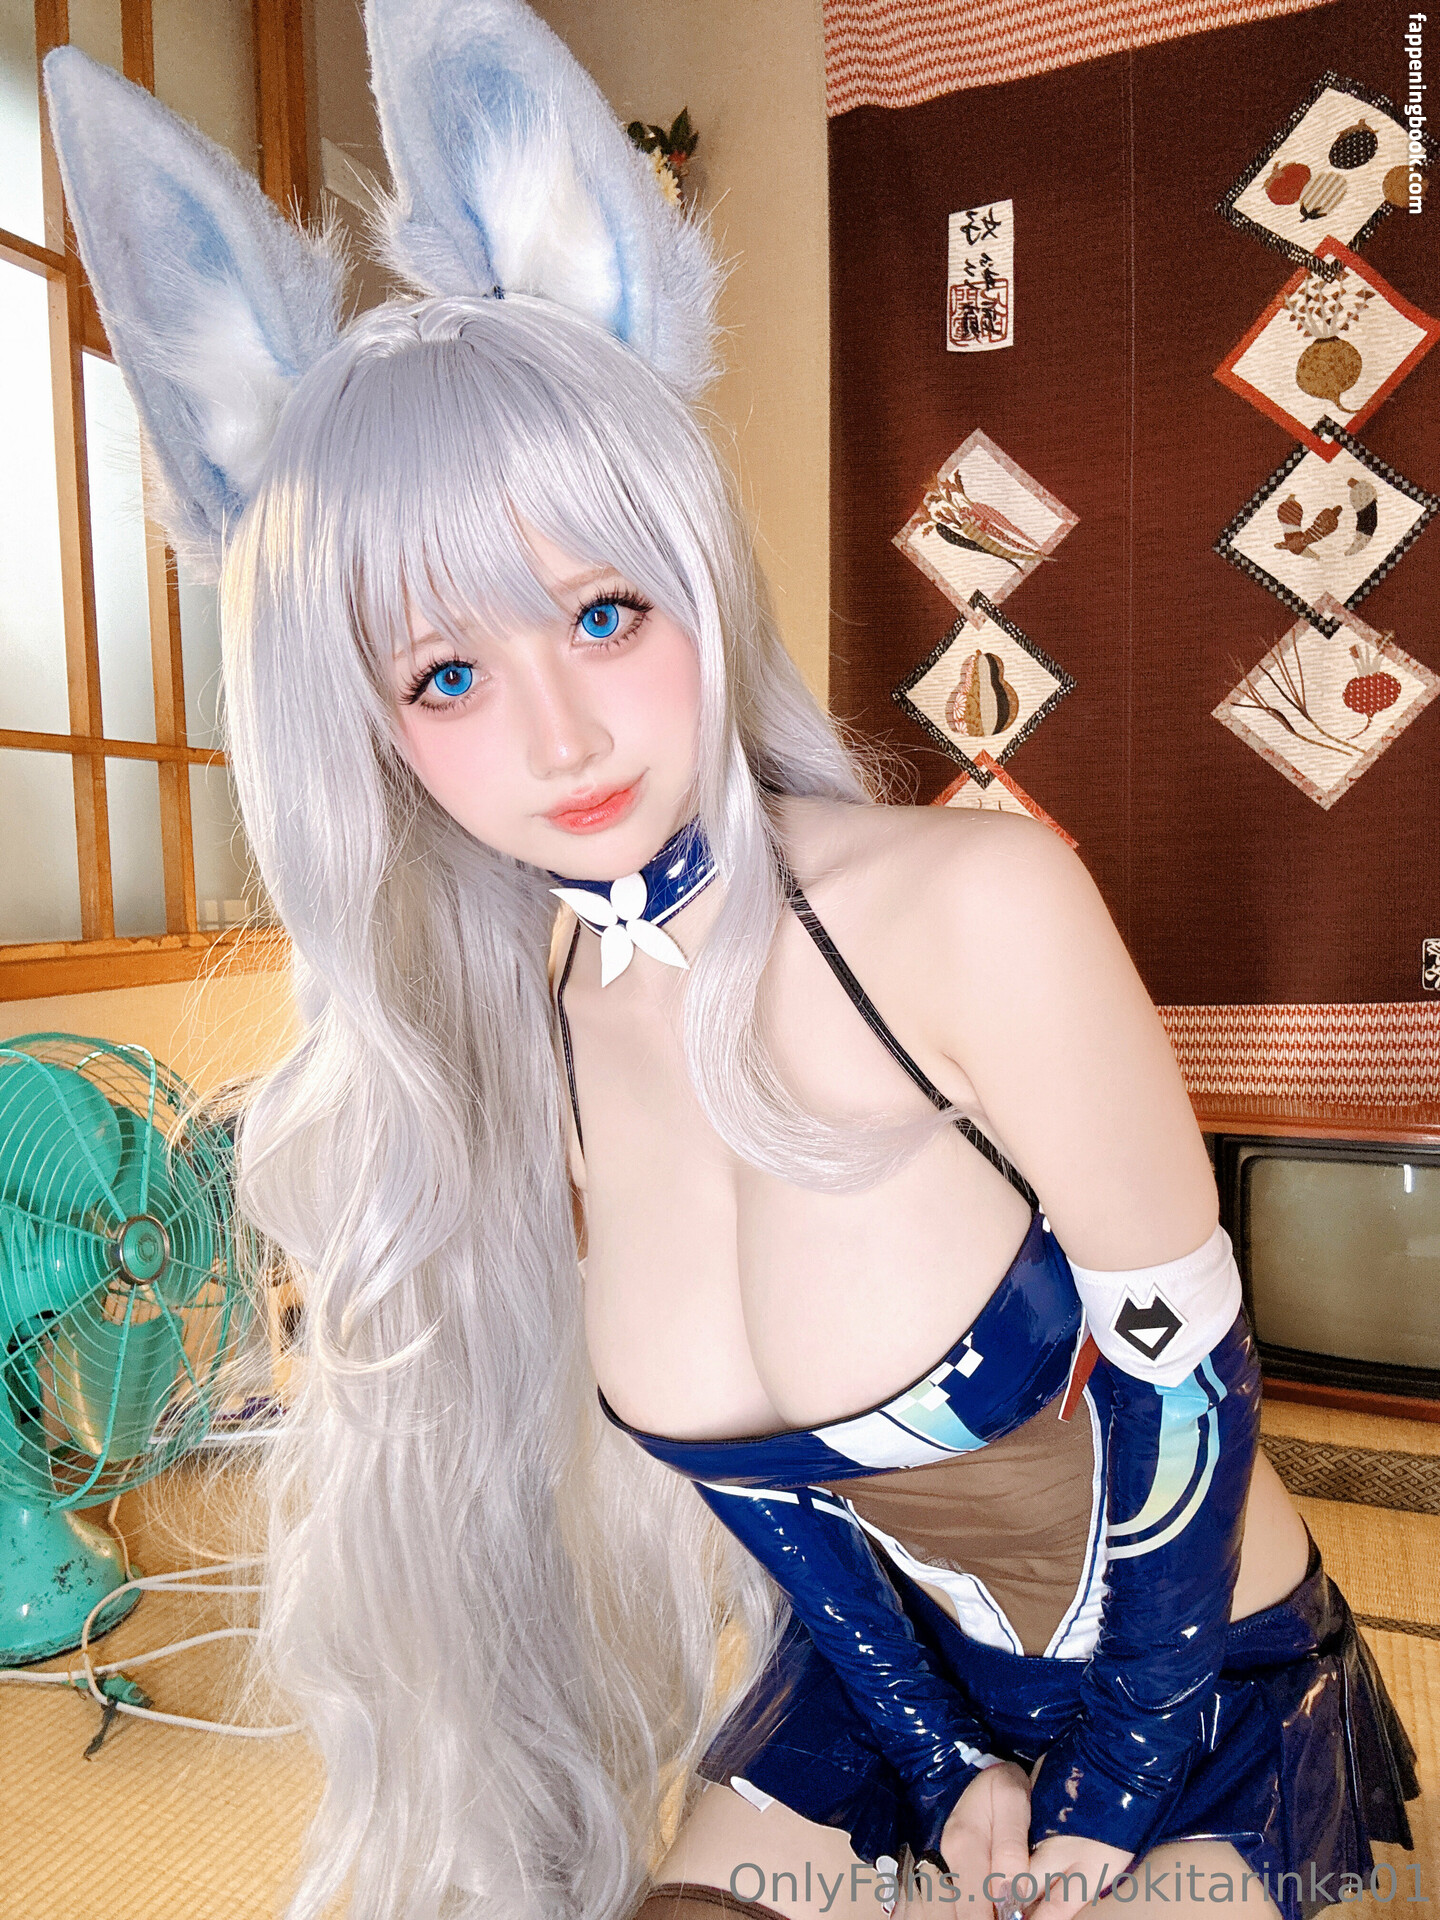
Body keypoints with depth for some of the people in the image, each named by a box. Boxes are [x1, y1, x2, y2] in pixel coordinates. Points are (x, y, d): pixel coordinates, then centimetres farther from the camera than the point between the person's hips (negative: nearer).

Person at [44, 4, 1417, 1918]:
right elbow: (735, 1455, -4)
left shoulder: (977, 905, -31)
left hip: (1205, 1687, -2)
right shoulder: (489, 1047, -15)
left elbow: (1185, 1366, -19)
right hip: (886, 1684, 3)